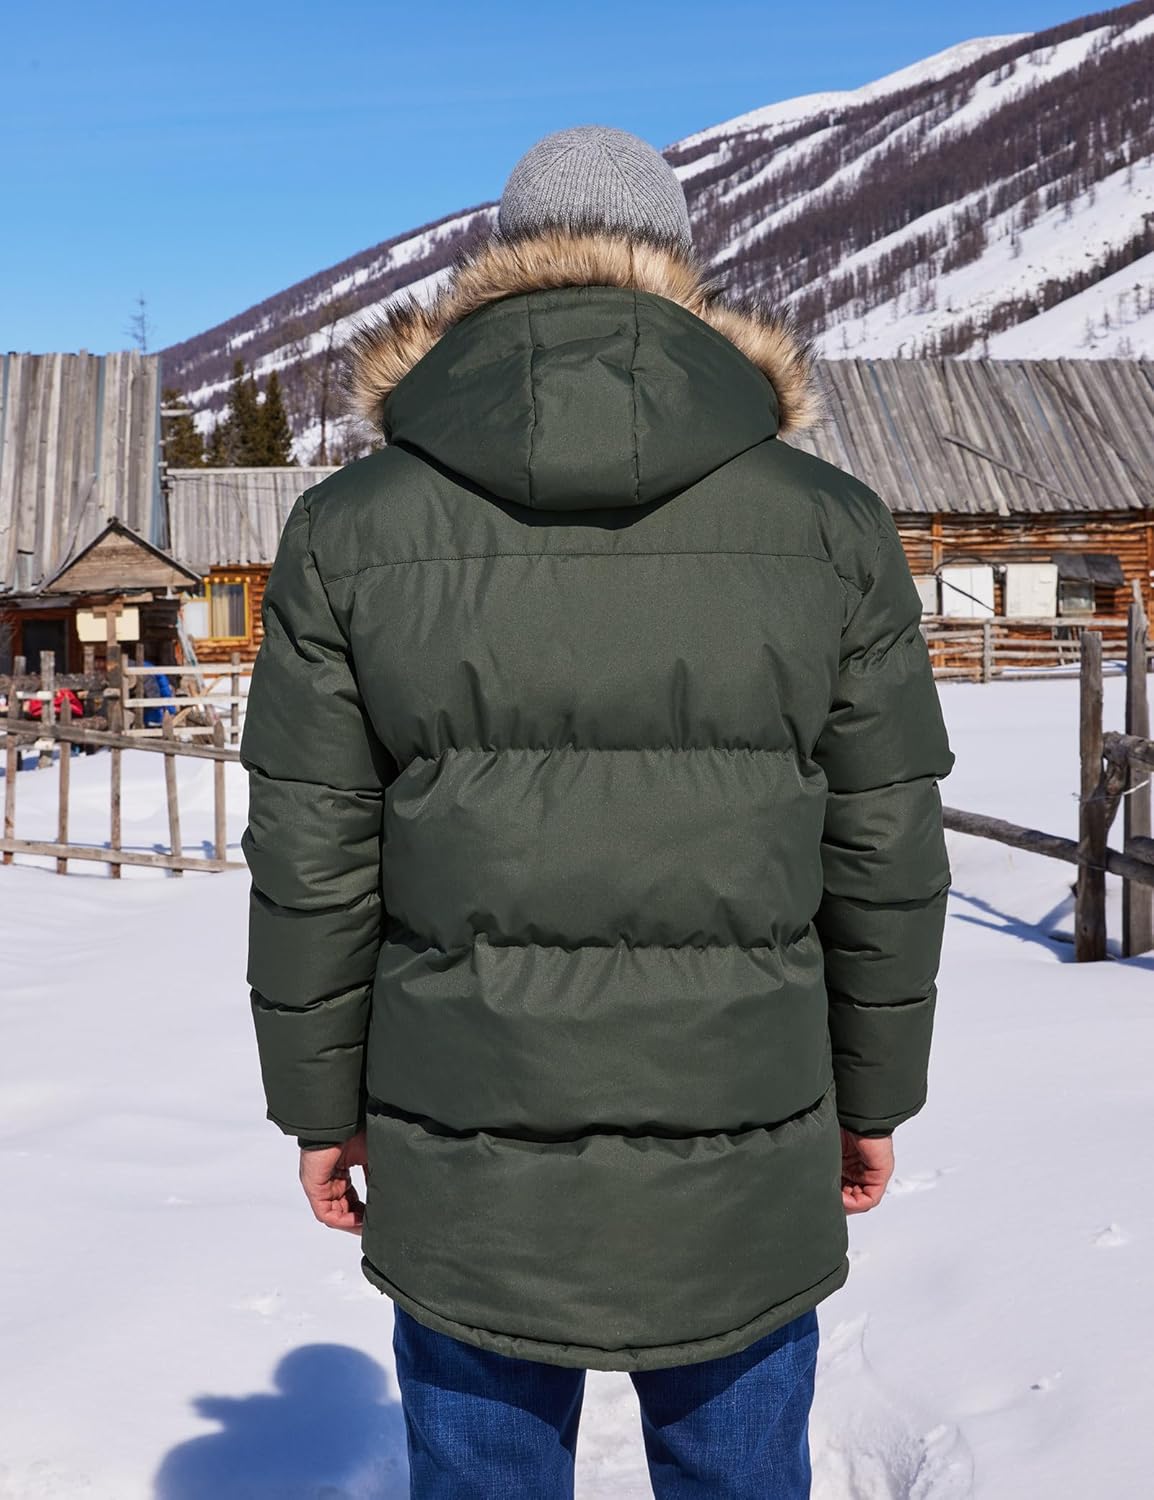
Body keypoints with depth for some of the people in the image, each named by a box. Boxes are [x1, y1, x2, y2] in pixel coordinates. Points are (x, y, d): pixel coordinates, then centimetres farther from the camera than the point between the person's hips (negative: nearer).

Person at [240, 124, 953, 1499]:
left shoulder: (352, 529, -5)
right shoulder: (831, 526, -3)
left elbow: (311, 859, -3)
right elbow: (884, 850, 0)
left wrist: (320, 1100, 9)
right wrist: (873, 1090, 12)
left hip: (466, 1159, 0)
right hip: (740, 1156, 1)